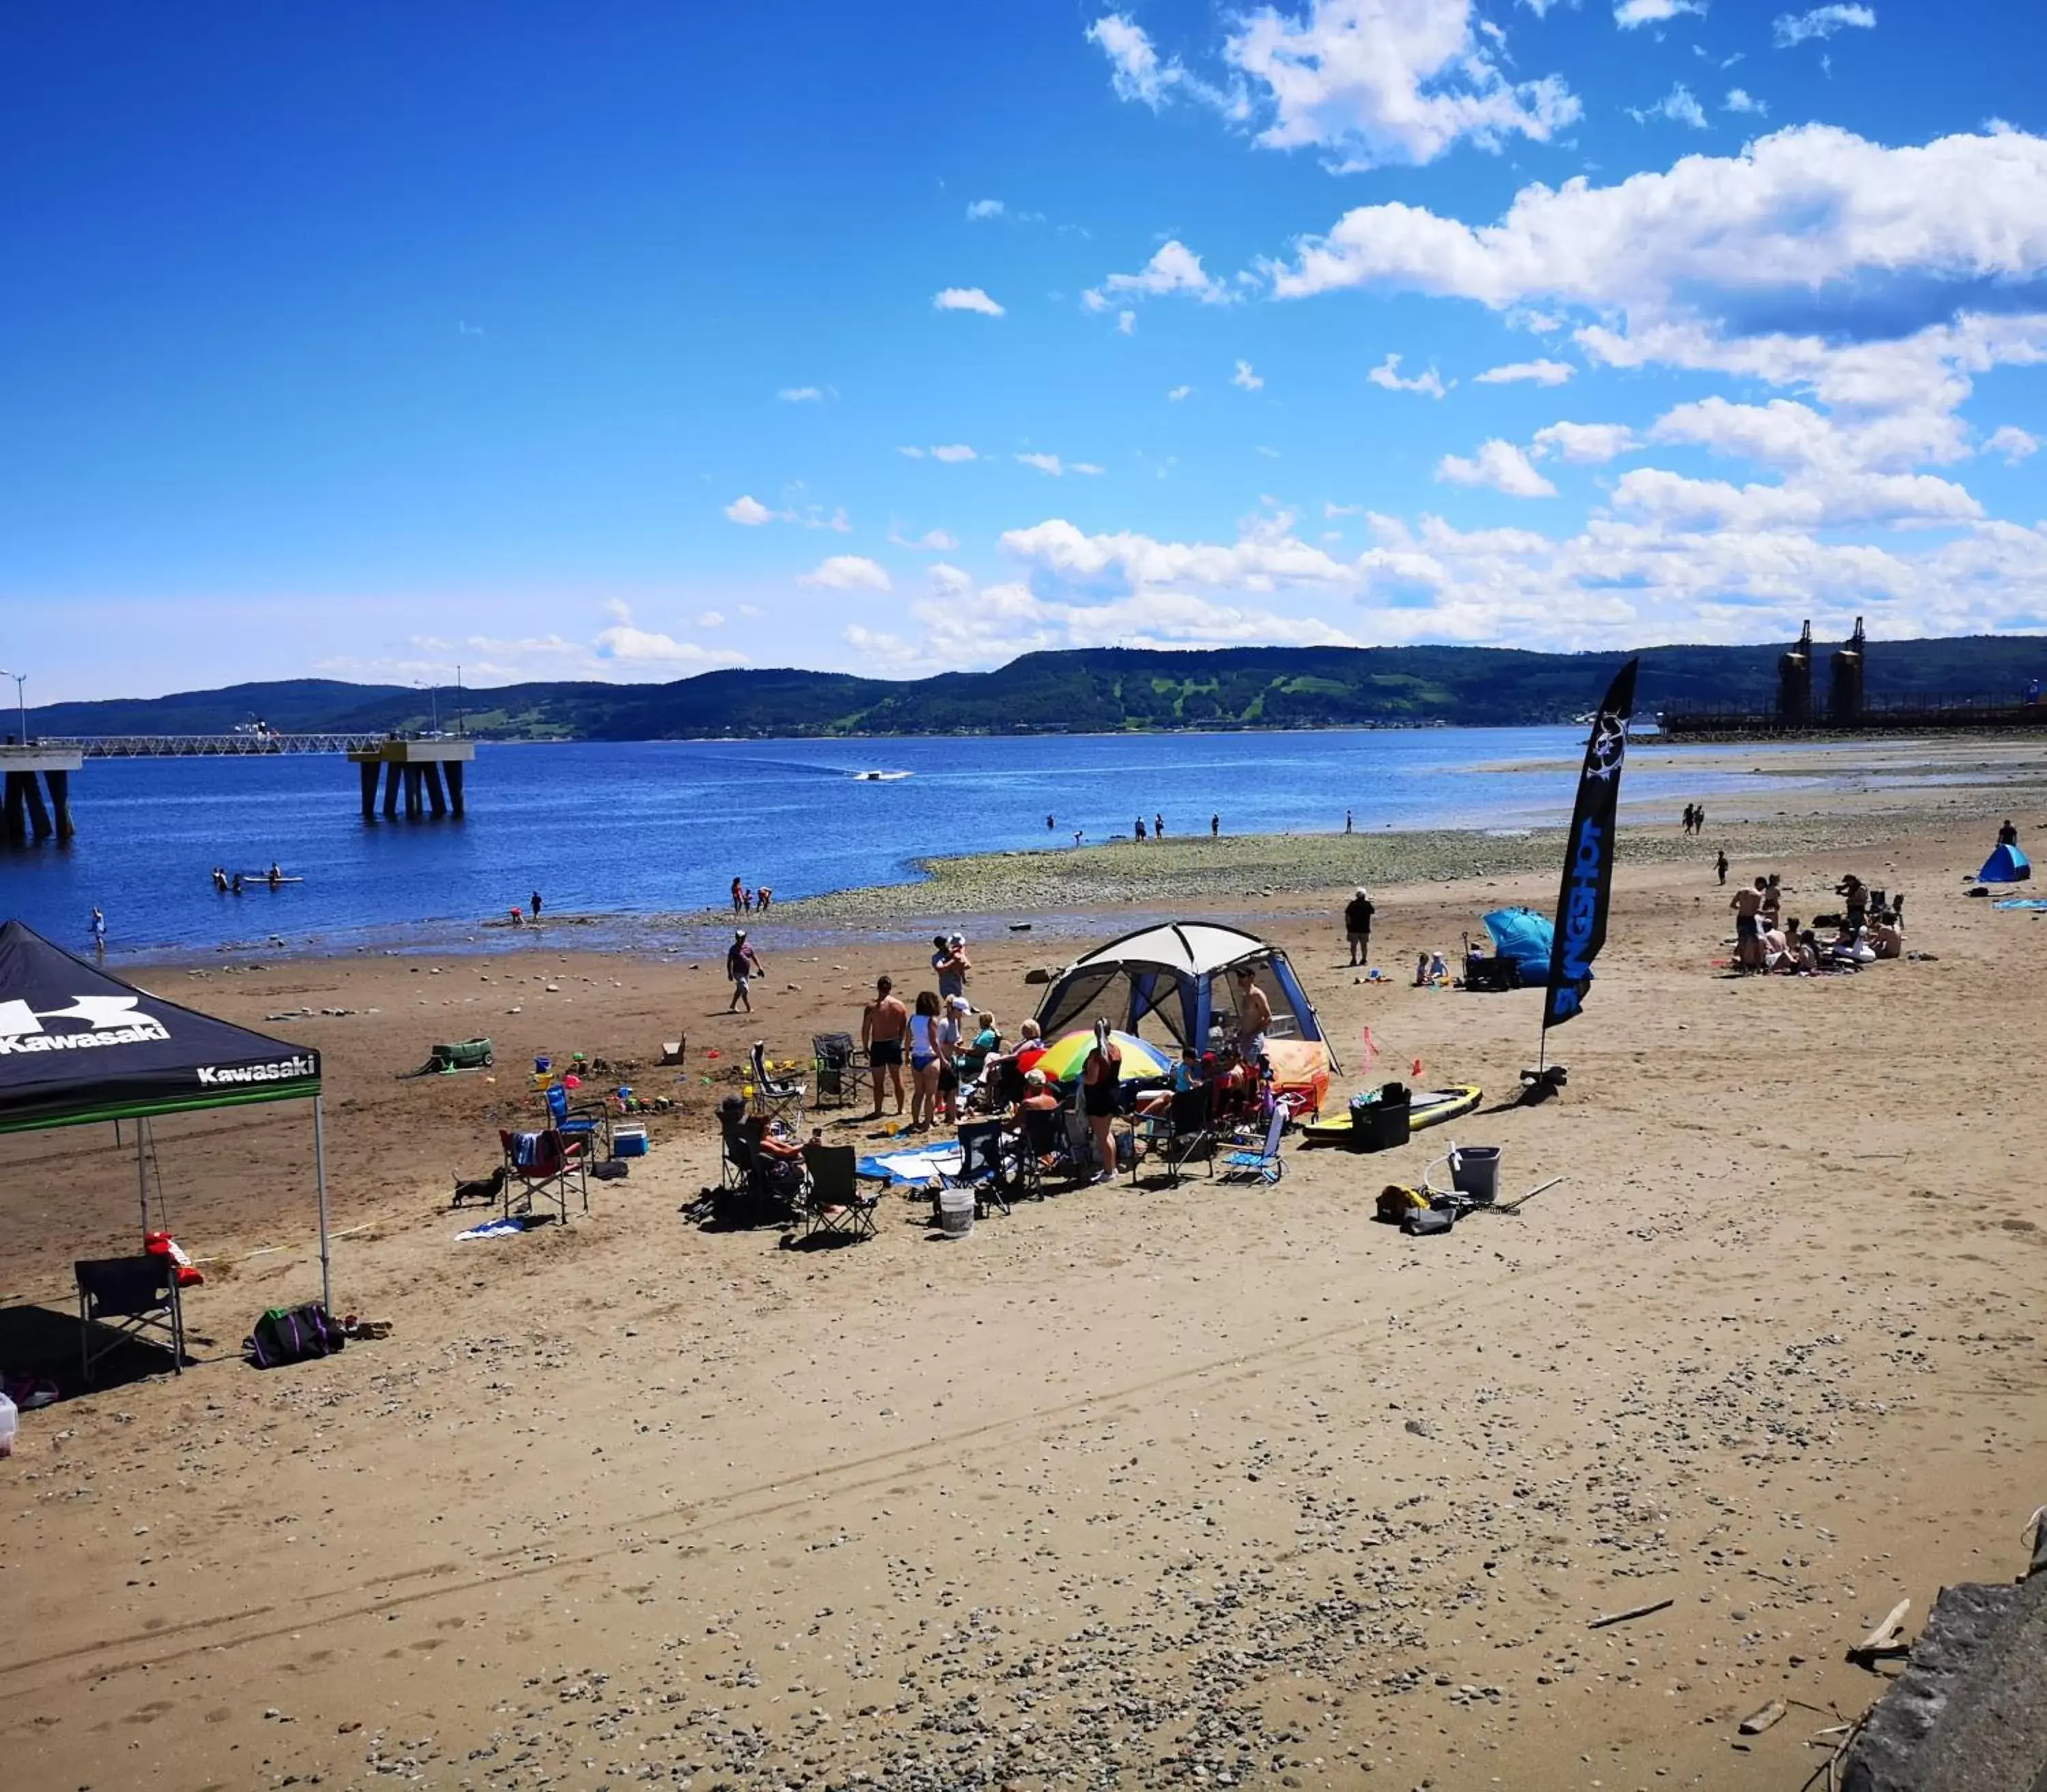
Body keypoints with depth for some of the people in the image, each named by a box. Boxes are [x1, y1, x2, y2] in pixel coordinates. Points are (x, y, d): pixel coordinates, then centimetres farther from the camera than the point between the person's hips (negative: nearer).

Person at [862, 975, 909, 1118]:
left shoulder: (871, 1007, -12)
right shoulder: (900, 1005, -2)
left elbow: (865, 1030, -9)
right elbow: (904, 1028, 4)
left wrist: (865, 1048, 2)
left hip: (878, 1046, -3)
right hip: (894, 1044, 3)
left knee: (878, 1082, 5)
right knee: (898, 1079, 15)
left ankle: (878, 1111, 9)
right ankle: (900, 1109, 22)